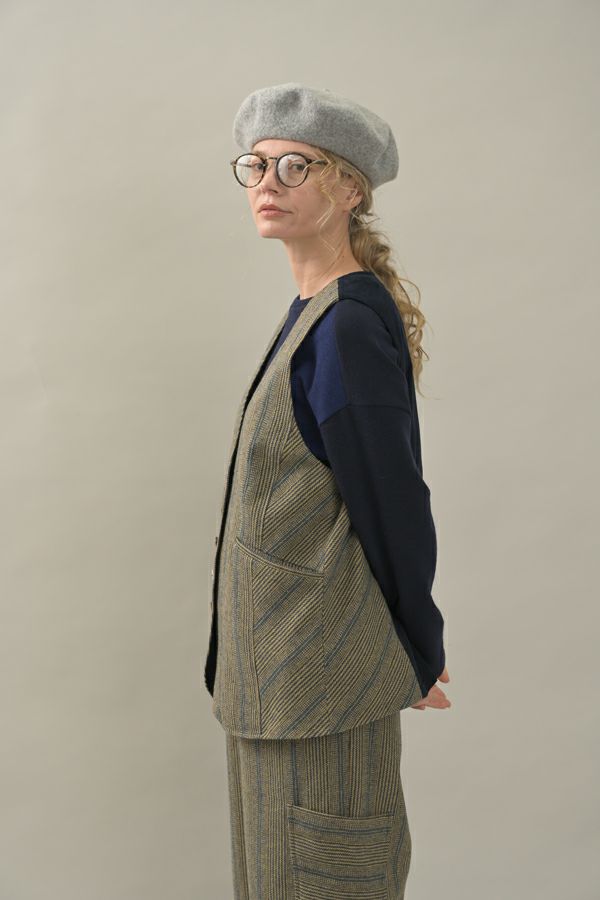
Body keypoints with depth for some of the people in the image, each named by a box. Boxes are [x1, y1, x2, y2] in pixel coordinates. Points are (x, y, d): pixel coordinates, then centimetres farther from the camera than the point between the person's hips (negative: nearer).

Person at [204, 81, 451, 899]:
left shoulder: (348, 326, -22)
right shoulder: (317, 311, 8)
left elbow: (394, 508, -18)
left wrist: (421, 653, -5)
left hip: (320, 672, -9)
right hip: (282, 659, 9)